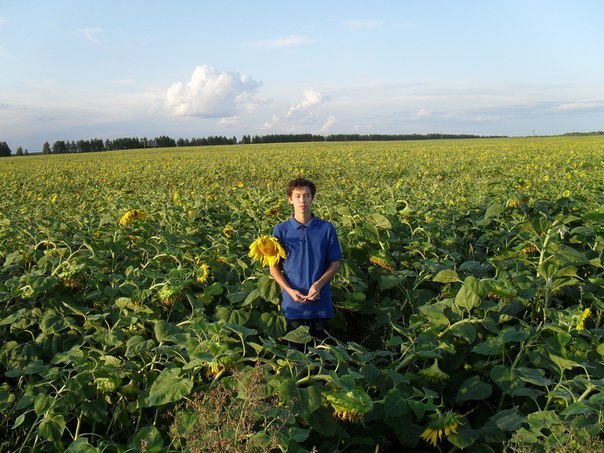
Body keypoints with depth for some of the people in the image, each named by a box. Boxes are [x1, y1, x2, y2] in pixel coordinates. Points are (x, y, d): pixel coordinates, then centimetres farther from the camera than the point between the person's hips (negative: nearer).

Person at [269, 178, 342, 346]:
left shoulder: (327, 229, -2)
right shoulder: (281, 230, -2)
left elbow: (335, 263, 2)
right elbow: (274, 267, 1)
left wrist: (319, 284, -14)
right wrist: (289, 290, -14)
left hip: (321, 302, 1)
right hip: (292, 303, 0)